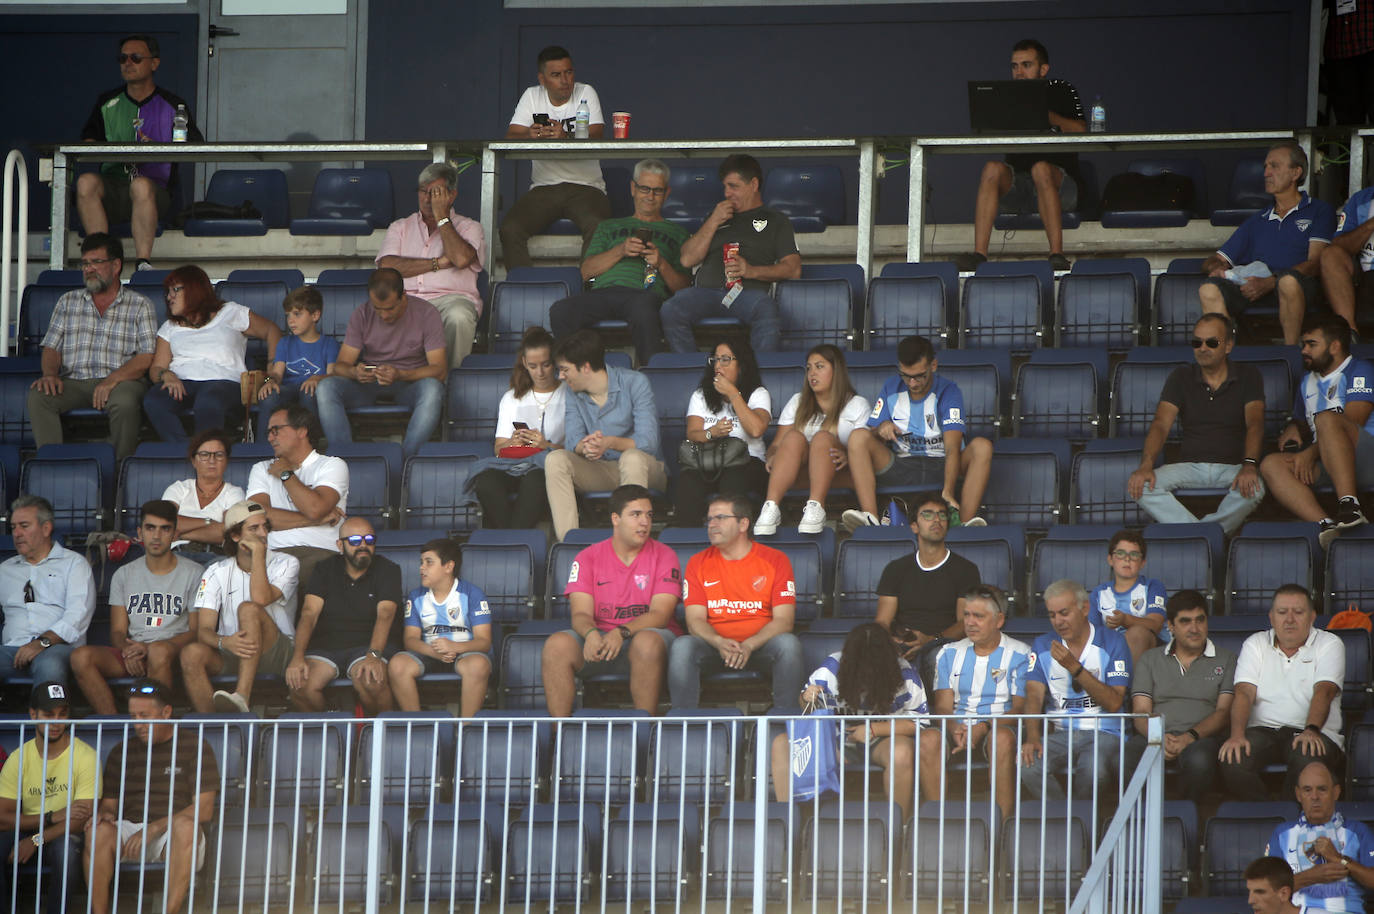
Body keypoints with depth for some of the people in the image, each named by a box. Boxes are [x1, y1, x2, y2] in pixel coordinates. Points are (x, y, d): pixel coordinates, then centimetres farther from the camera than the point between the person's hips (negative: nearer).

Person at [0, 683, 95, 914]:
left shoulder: (85, 756, -8)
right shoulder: (19, 758, 0)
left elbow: (83, 819, -15)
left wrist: (36, 840, -23)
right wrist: (52, 817, -19)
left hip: (66, 835, -2)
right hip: (23, 834, 2)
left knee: (66, 848, -37)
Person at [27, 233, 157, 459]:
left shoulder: (140, 305, 9)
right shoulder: (68, 302, 21)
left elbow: (147, 358, -1)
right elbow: (51, 347, 15)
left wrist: (112, 380, -17)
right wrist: (50, 373, -8)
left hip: (121, 381, -3)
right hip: (73, 382, 3)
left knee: (125, 402, -38)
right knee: (38, 396, -27)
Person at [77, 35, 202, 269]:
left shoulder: (173, 106, 10)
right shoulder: (107, 103, 19)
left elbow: (196, 148, 2)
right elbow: (88, 141, 13)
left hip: (157, 187, -3)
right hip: (112, 185, 3)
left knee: (141, 185, -39)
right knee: (86, 182, -31)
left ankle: (143, 263, -42)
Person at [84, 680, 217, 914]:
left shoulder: (195, 748, 4)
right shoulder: (122, 752, 18)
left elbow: (204, 809, -5)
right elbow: (109, 804, 17)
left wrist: (154, 828, -16)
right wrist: (104, 814, -9)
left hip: (172, 835, -3)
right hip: (129, 832, 3)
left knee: (185, 824, -37)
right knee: (99, 830, -30)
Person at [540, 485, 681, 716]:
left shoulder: (663, 556, 2)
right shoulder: (588, 557, 7)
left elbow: (660, 615, -9)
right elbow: (580, 613, -2)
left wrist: (621, 632, -27)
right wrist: (591, 634, -27)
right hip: (598, 638, 2)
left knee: (647, 642, -38)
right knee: (557, 644, -27)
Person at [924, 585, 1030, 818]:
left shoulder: (1020, 655, 6)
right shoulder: (949, 654, 17)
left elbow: (1020, 708, -3)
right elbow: (942, 706, 9)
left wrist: (984, 728, -20)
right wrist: (954, 729, -15)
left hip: (1000, 728, -3)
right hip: (957, 729, 3)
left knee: (1002, 737, -39)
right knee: (929, 737, -31)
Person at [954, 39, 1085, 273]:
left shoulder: (1062, 93, 8)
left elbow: (1080, 131, -9)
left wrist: (1047, 115, -21)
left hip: (1060, 185, -3)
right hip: (1016, 188, 3)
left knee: (1041, 169, -35)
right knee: (993, 168, -27)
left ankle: (1057, 255, -42)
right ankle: (979, 255, -38)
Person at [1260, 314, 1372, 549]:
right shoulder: (1307, 382, 28)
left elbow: (1352, 424, -9)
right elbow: (1302, 425, 35)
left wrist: (1311, 453, -15)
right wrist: (1293, 431, 10)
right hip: (1322, 463, 7)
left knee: (1326, 419, -33)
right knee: (1271, 464, -19)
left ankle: (1349, 505, -48)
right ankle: (1324, 524, -43)